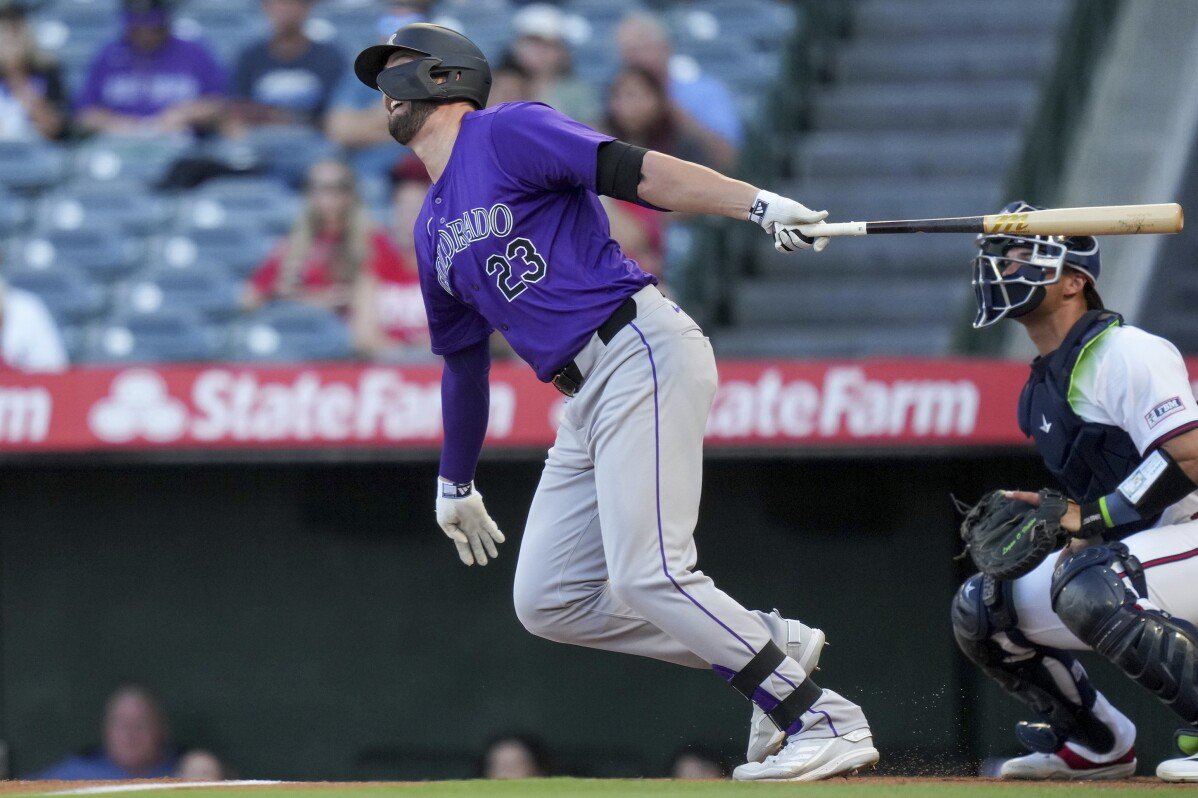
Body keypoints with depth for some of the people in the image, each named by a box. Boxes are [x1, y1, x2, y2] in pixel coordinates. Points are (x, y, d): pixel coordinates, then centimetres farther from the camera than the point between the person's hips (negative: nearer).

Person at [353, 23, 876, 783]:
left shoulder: (507, 133, -3)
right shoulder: (433, 230, 22)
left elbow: (633, 169, -16)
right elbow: (463, 359, 32)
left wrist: (759, 204, -29)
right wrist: (456, 483, 38)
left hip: (644, 354, -9)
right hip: (587, 400, 9)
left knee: (646, 575, -19)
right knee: (547, 601, 5)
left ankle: (827, 722, -12)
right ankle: (772, 644, 9)